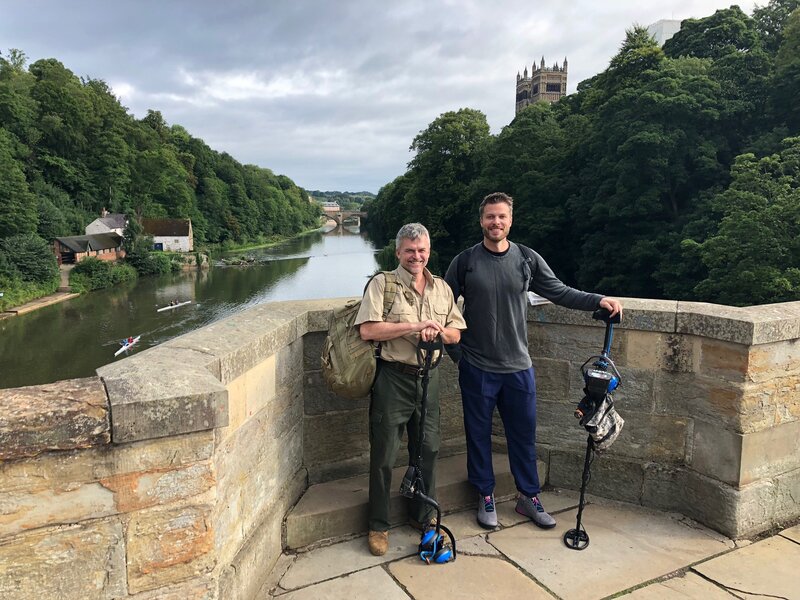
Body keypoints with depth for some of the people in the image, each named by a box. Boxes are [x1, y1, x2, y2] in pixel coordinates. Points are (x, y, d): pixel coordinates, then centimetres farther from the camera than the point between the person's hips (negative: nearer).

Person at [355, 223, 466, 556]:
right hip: (393, 378, -5)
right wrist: (416, 326, -19)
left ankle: (423, 516, 34)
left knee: (428, 450, 14)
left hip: (428, 378, 5)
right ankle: (379, 526, 22)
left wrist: (438, 330, -11)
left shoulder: (442, 288, 11)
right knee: (384, 456, 4)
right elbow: (367, 330, -17)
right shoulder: (383, 284, -6)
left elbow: (456, 335, 12)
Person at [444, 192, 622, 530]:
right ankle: (485, 497, 28)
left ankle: (529, 497, 30)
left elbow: (559, 293, 6)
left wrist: (599, 300, -7)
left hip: (518, 367, 2)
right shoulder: (465, 262, -4)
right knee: (479, 435, 10)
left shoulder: (528, 260, 2)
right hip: (477, 368, -1)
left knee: (524, 434, 12)